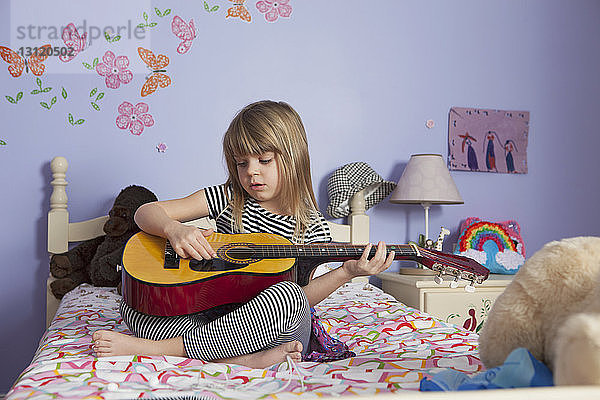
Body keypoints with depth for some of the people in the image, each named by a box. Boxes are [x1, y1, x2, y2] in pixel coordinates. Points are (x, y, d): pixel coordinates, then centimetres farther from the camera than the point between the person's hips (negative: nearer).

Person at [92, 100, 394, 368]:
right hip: (214, 314, 2)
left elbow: (299, 298, -5)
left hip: (271, 332, -2)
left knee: (287, 295, -36)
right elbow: (146, 212, -1)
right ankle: (243, 359, -29)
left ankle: (155, 348, -28)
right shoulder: (228, 198, 1)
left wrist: (346, 273, -20)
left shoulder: (312, 228, -2)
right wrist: (174, 229, -23)